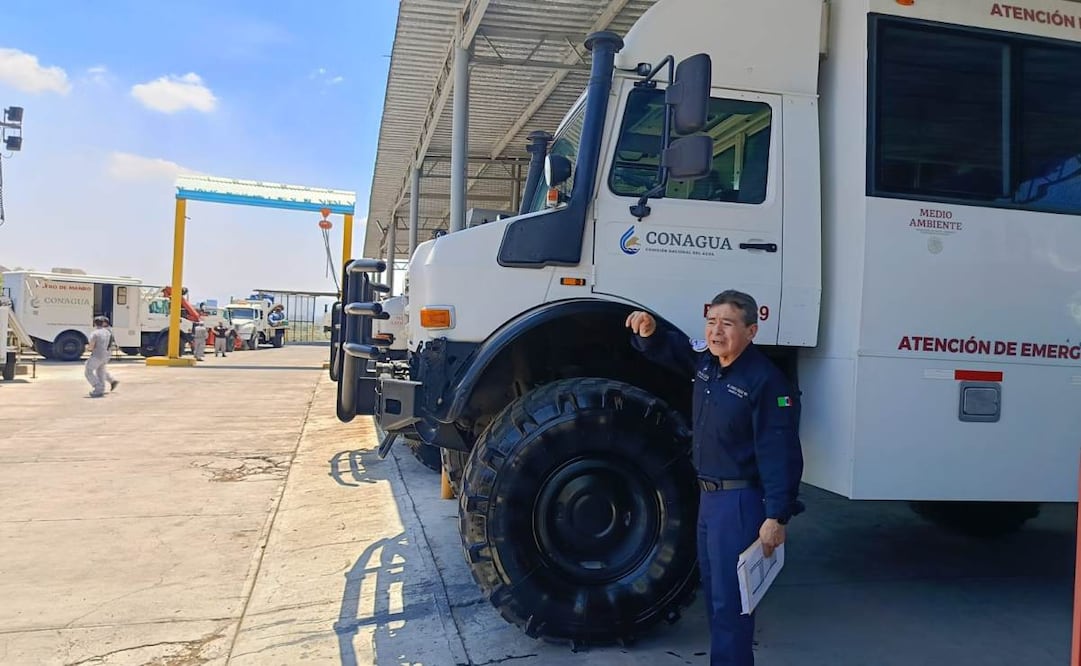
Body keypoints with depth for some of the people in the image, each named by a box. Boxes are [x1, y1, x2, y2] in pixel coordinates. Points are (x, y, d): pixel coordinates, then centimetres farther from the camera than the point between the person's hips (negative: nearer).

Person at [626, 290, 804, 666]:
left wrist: (776, 516, -24)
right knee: (713, 591, 20)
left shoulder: (766, 381, -20)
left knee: (730, 600, -3)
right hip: (708, 496, 9)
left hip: (740, 502, -9)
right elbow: (665, 350, 19)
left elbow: (780, 454, -22)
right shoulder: (705, 360, 4)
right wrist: (648, 333, -6)